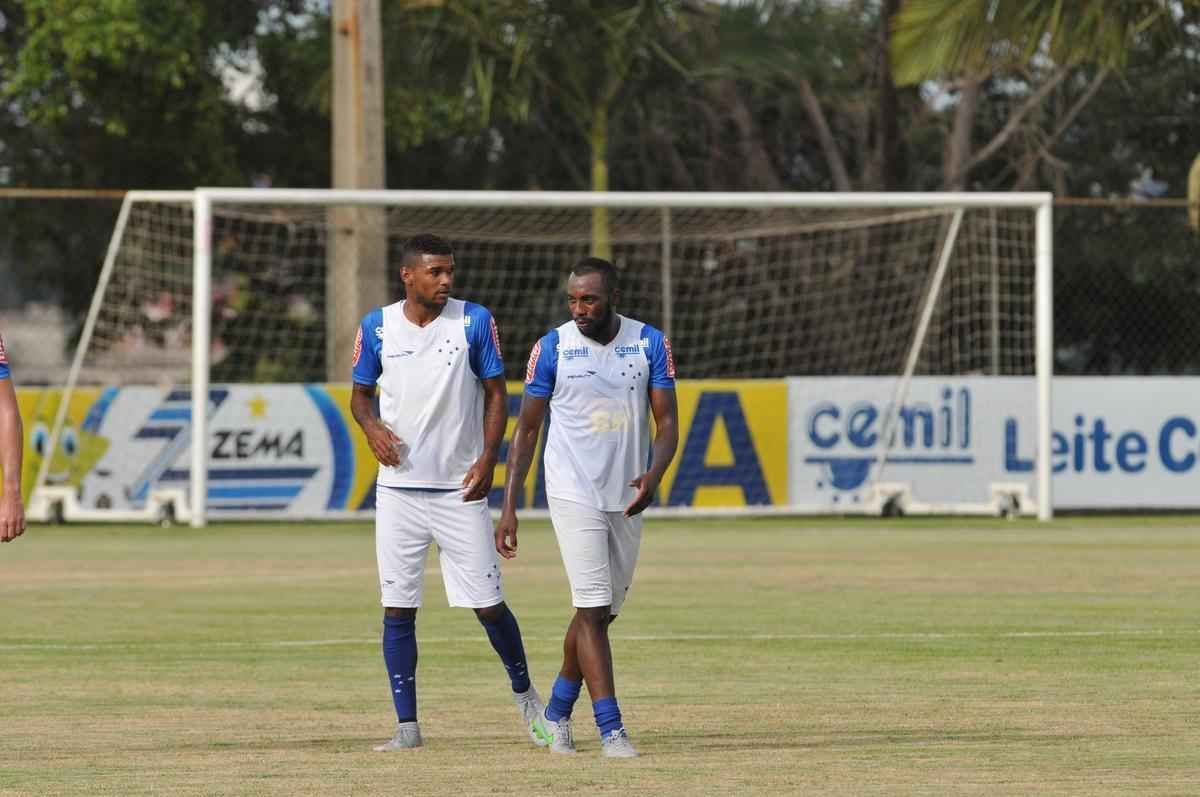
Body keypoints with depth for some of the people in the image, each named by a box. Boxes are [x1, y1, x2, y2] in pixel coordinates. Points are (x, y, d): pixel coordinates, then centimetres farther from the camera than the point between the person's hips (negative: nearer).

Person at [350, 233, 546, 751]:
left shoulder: (474, 321, -2)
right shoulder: (377, 327, 2)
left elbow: (496, 392, 3)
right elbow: (360, 392, 14)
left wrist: (488, 457, -10)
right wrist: (371, 426, -9)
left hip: (460, 489, -1)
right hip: (399, 489, 1)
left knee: (488, 604, -1)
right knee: (397, 607, 0)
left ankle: (523, 693, 23)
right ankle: (407, 724, 7)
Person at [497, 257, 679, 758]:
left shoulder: (649, 344, 0)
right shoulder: (552, 348, -5)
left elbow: (667, 422, -1)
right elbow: (527, 429, 0)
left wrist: (654, 474, -21)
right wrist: (509, 506, -5)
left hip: (627, 499, 3)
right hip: (573, 494, -3)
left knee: (601, 612, 11)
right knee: (592, 607, -11)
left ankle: (558, 711, 28)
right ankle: (611, 729, -15)